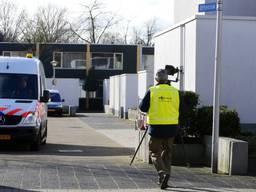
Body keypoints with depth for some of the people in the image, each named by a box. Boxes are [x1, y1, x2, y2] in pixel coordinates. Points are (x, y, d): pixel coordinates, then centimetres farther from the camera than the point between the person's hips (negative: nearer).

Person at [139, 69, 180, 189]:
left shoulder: (152, 91, -7)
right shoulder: (175, 92, 1)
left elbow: (142, 108, -5)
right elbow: (178, 109, 7)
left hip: (156, 126, -3)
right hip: (171, 126, 3)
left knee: (155, 152, 5)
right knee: (167, 152, 16)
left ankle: (163, 173, -18)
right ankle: (162, 179, 19)